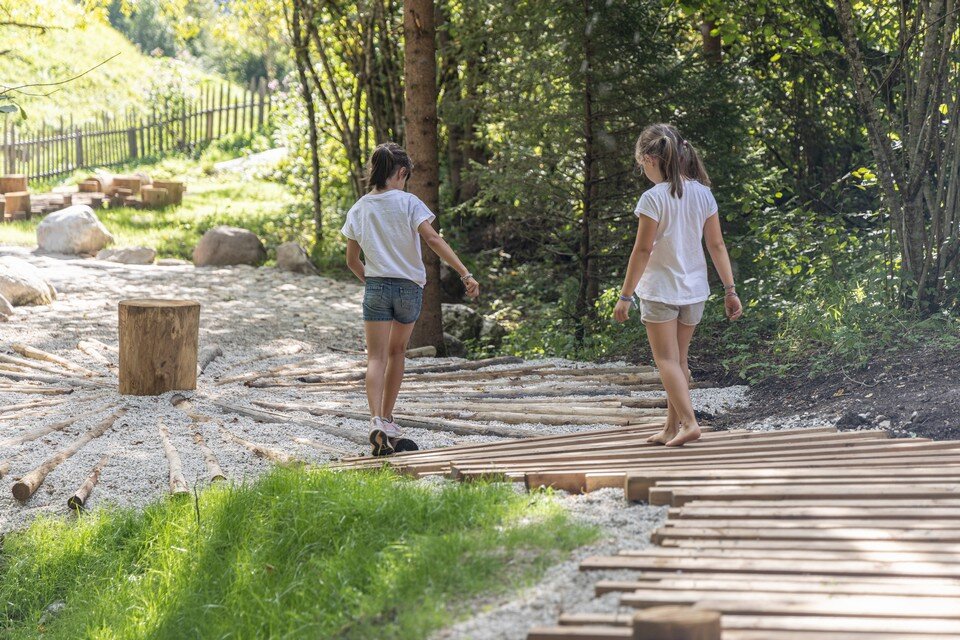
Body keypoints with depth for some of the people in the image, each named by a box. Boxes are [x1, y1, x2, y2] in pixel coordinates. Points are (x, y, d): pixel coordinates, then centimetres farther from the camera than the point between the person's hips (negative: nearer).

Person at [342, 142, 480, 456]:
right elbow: (433, 239, -18)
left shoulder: (358, 210, 3)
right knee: (396, 352, 18)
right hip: (410, 287, 0)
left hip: (376, 287, 0)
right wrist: (466, 274, -20)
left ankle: (377, 421, -25)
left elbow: (352, 260, 7)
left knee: (376, 357, -4)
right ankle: (387, 419, 25)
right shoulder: (409, 203, -7)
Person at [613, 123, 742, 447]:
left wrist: (625, 296, -8)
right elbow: (717, 245, 2)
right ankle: (671, 428, 19)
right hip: (694, 289, 6)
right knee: (679, 360, 14)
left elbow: (643, 250, -15)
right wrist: (730, 290, 7)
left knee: (667, 360, -1)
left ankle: (688, 421, -15)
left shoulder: (653, 198, -16)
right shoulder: (702, 193, 1)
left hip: (660, 290, -6)